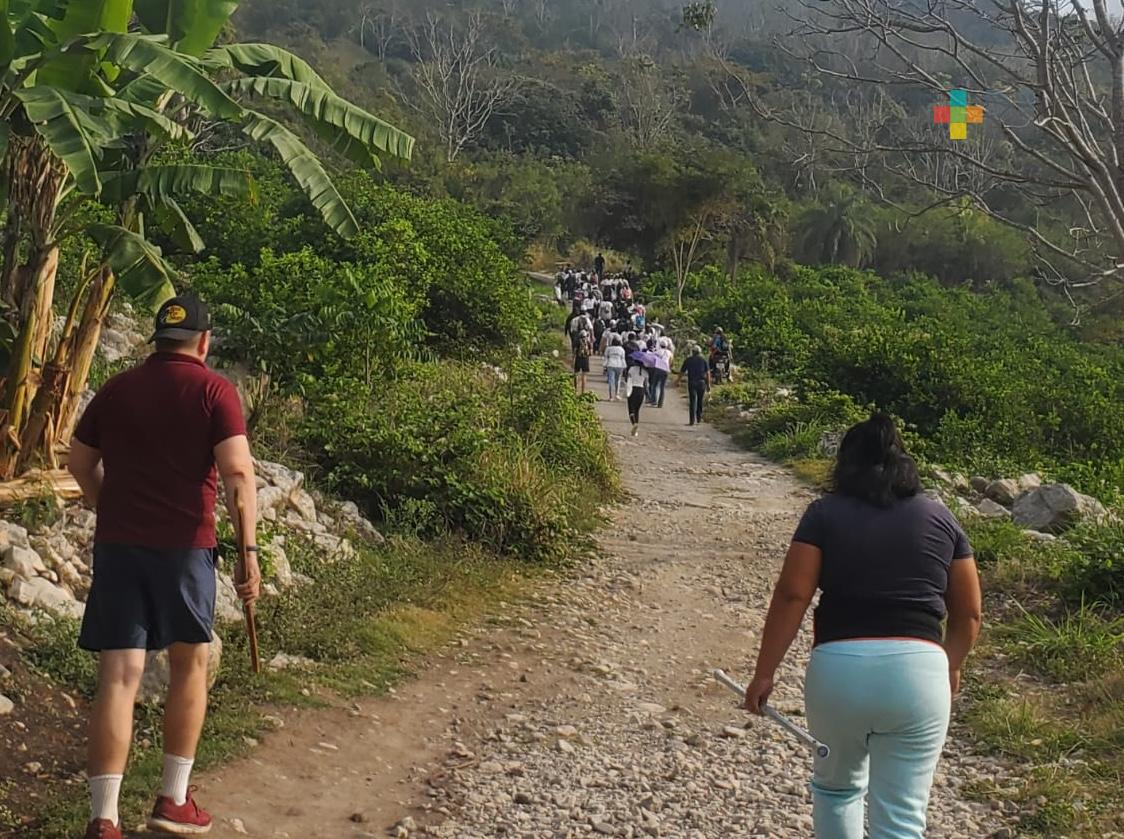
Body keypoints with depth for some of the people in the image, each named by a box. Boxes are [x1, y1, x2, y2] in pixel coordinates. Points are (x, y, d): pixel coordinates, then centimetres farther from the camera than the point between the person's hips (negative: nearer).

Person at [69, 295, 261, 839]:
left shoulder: (116, 390, 9)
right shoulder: (214, 391, -4)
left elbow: (79, 463, 18)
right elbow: (237, 473, -14)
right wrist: (248, 551, -12)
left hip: (116, 544, 3)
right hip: (184, 545, -2)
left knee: (117, 677, 0)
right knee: (190, 664, 17)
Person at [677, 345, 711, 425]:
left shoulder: (688, 360, 4)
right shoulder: (703, 360, 5)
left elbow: (682, 372, 7)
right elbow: (707, 373, 1)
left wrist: (678, 381, 20)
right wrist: (708, 384, 5)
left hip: (691, 382, -1)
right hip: (701, 382, 1)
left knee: (692, 401, -4)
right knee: (700, 401, 16)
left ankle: (692, 420, -11)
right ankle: (699, 418, 25)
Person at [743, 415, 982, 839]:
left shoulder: (825, 513, 4)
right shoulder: (940, 517, 11)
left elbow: (791, 596, -4)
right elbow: (968, 614, 14)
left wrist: (764, 673, 2)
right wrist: (950, 665, 30)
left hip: (839, 667, 0)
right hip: (917, 671, 1)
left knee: (837, 786, 26)